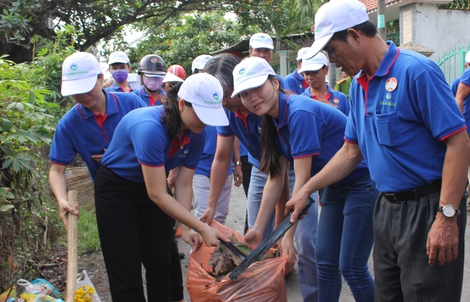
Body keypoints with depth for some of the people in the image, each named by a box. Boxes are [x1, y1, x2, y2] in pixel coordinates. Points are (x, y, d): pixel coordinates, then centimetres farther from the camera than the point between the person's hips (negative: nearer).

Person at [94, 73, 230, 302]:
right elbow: (157, 194, -34)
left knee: (160, 262, 9)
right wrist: (202, 228, -32)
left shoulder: (196, 134, -16)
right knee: (126, 272, -1)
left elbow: (184, 185, -9)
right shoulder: (151, 128, -37)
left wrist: (186, 228, -21)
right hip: (116, 189, -6)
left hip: (151, 186, 6)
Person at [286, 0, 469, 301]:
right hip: (387, 206, 8)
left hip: (427, 207, -8)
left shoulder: (416, 71, -17)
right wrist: (306, 190, 10)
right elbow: (352, 151, 15)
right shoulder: (359, 86, 9)